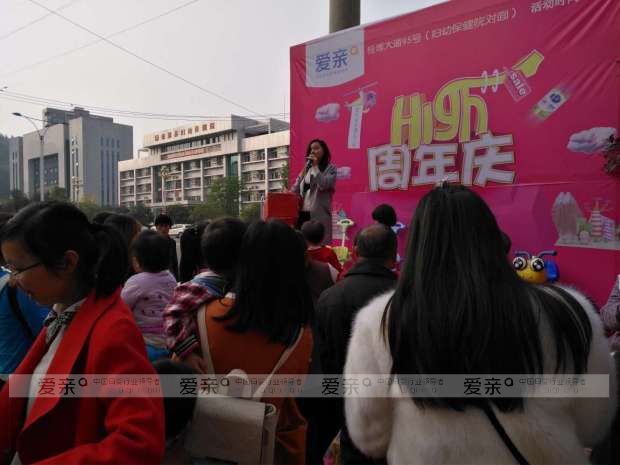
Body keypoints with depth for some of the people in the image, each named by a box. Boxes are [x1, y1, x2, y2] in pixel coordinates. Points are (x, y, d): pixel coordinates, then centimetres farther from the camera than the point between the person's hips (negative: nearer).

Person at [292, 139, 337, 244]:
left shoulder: (330, 169, 5)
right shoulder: (306, 169, 19)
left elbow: (323, 185, -13)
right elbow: (295, 189, 17)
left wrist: (315, 166, -6)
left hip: (319, 215, -5)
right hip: (302, 213, 5)